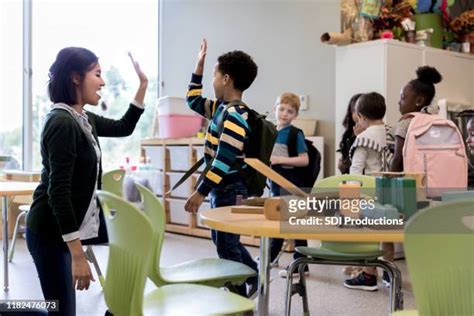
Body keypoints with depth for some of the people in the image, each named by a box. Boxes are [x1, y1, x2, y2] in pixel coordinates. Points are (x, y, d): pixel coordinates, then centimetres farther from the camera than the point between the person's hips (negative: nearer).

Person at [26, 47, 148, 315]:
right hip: (51, 232, -9)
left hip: (64, 228, 10)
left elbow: (124, 128, 24)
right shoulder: (62, 123, -21)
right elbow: (58, 191, -26)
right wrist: (78, 255, -28)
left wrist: (143, 85, 16)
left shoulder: (82, 118, 8)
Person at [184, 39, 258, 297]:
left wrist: (201, 192, -24)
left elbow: (224, 160, -25)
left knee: (226, 245, 2)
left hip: (230, 190, -10)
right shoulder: (221, 107, 8)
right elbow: (193, 100, 25)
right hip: (223, 188, 10)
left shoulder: (235, 115, -20)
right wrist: (199, 66, 19)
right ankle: (255, 276, 37)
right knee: (222, 240, 22)